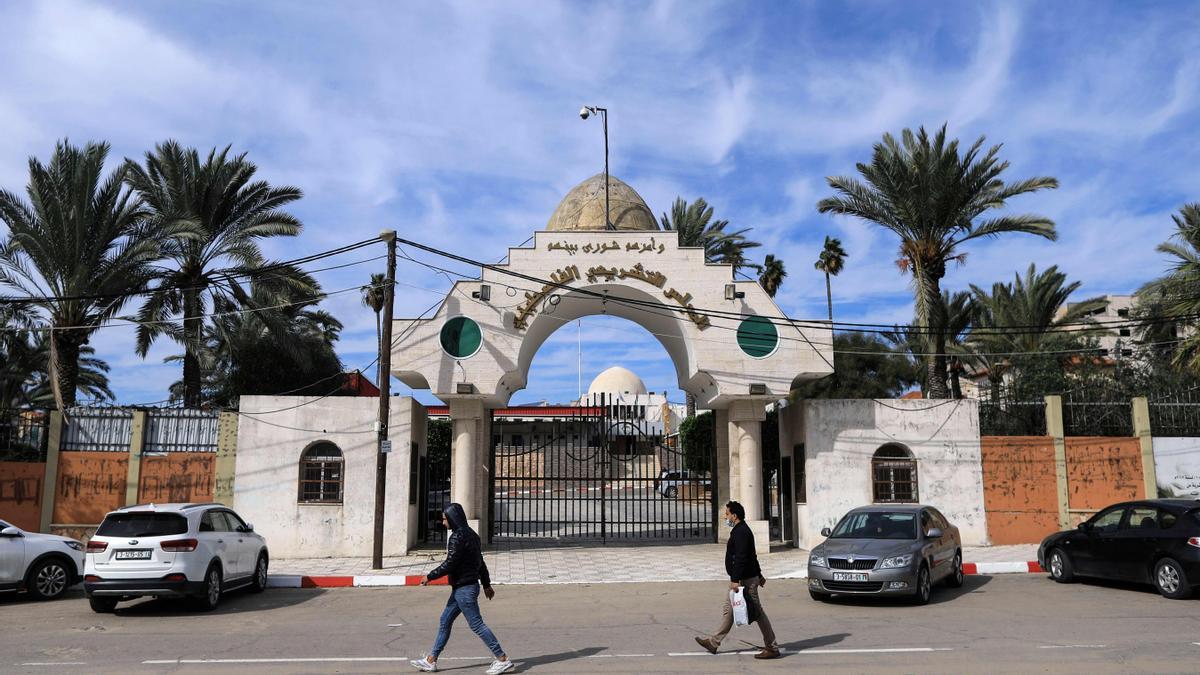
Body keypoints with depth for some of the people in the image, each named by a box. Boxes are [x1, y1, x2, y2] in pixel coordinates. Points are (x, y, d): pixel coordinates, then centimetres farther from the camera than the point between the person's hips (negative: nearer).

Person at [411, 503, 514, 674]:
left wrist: (429, 577, -10)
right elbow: (480, 562, 17)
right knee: (445, 621, 15)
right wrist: (486, 584, 22)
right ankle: (431, 660, 23)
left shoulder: (457, 537, -18)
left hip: (464, 588, -10)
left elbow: (449, 565, -21)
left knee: (476, 624, -5)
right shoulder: (470, 534, 12)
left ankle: (503, 660, -1)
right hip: (462, 587, 10)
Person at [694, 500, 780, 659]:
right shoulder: (740, 530, 15)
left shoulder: (741, 532, -18)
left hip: (745, 580, -11)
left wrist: (735, 580, -26)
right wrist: (759, 575, 25)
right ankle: (714, 643, 22)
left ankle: (772, 648, 1)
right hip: (742, 579, 11)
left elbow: (741, 558, -25)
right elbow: (752, 556, 21)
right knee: (728, 610, 15)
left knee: (757, 613, -5)